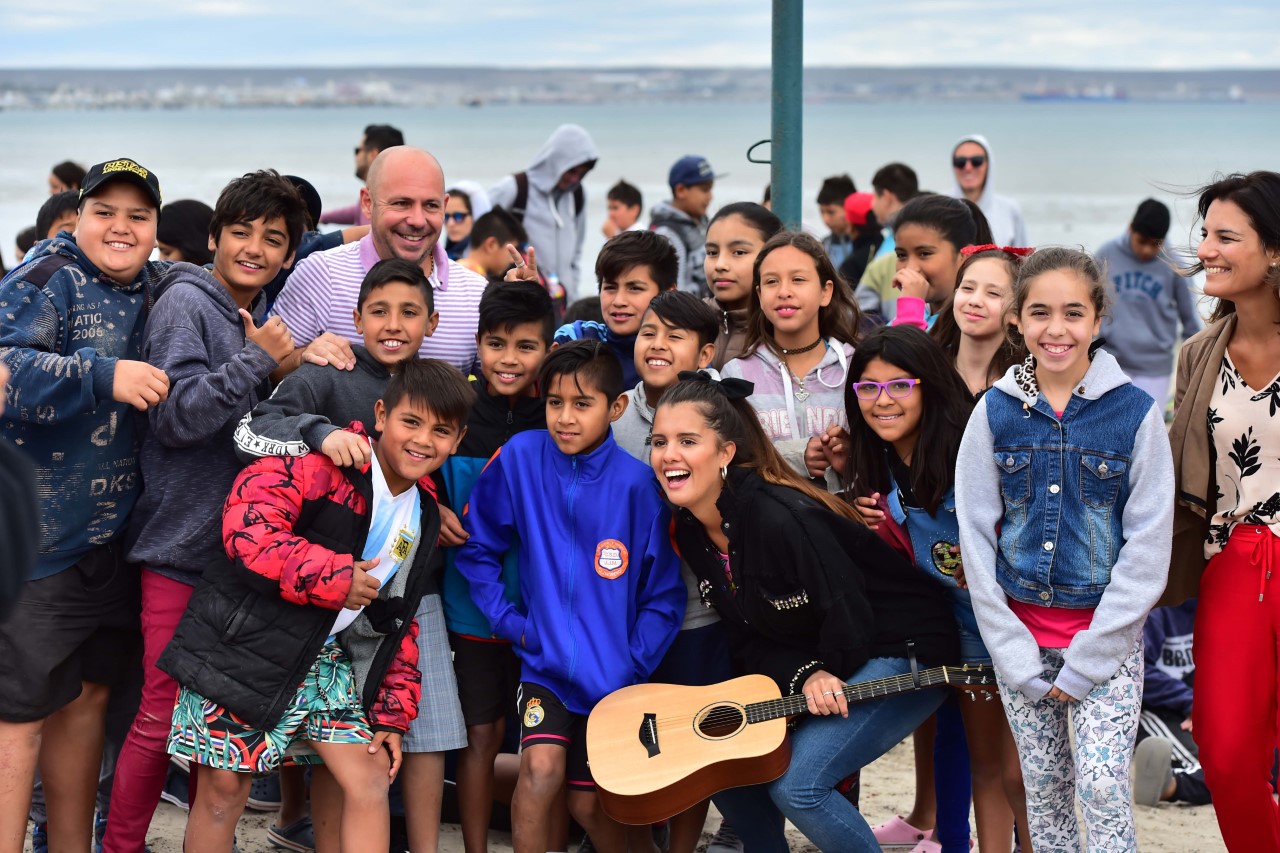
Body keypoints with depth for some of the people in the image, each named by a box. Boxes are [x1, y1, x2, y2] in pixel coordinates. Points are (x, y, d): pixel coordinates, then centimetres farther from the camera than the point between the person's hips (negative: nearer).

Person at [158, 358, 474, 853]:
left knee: (370, 778, -1)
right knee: (225, 785, 0)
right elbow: (247, 527, -28)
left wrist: (392, 715, 11)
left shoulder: (423, 520, 10)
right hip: (248, 643, -6)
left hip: (324, 656, 7)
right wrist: (335, 578, -24)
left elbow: (398, 626, 17)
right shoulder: (321, 465, -15)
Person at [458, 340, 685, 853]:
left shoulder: (637, 485, -15)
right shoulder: (521, 457, -11)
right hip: (545, 660, 0)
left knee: (587, 803, 10)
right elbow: (477, 547, 2)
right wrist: (507, 619, -5)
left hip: (612, 672, 0)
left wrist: (632, 666, -11)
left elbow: (664, 598, -6)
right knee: (542, 768, -23)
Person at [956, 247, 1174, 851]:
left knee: (1102, 785, -13)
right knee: (1043, 786, 7)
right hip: (1018, 632, 3)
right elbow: (975, 536, 1)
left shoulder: (1135, 412, -6)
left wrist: (1085, 662, -11)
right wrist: (1016, 658, -6)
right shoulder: (995, 411, 0)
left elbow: (1148, 547, -7)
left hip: (1106, 632, -2)